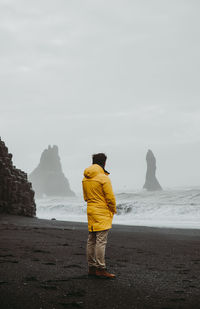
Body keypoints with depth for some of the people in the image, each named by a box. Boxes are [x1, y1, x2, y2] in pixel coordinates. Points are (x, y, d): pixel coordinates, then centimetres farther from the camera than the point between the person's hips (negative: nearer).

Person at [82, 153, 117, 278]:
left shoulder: (85, 178, 9)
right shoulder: (103, 178, -15)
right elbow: (110, 197, -13)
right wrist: (113, 210, 1)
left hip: (91, 211, 8)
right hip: (102, 214, -8)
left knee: (91, 240, 11)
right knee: (101, 241, -6)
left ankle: (92, 267, 17)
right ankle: (101, 269, -5)